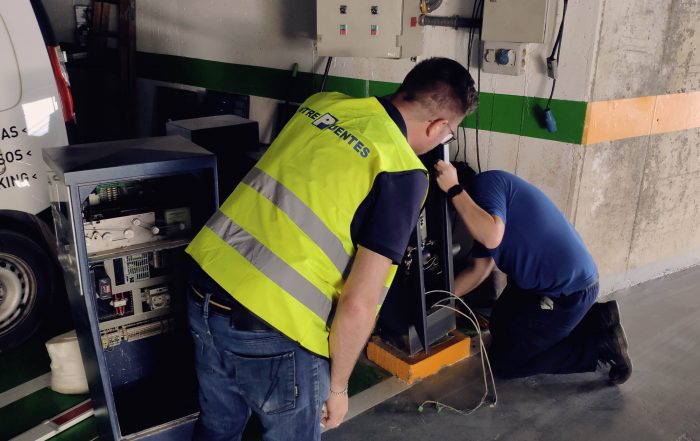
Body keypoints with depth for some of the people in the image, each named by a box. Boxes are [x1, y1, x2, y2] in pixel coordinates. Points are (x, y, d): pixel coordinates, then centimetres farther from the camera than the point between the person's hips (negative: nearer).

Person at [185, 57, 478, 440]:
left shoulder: (323, 103, 7)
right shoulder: (402, 172, -12)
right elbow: (358, 305, -15)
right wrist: (338, 386, 1)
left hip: (205, 289, 7)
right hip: (271, 330, -6)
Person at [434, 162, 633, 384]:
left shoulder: (485, 182, -14)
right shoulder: (479, 199, 15)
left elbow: (492, 237, -34)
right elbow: (479, 270, 16)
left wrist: (453, 190, -27)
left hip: (568, 290, -10)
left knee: (503, 363, 4)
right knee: (500, 329, 26)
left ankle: (600, 343, 5)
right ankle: (594, 316, 17)